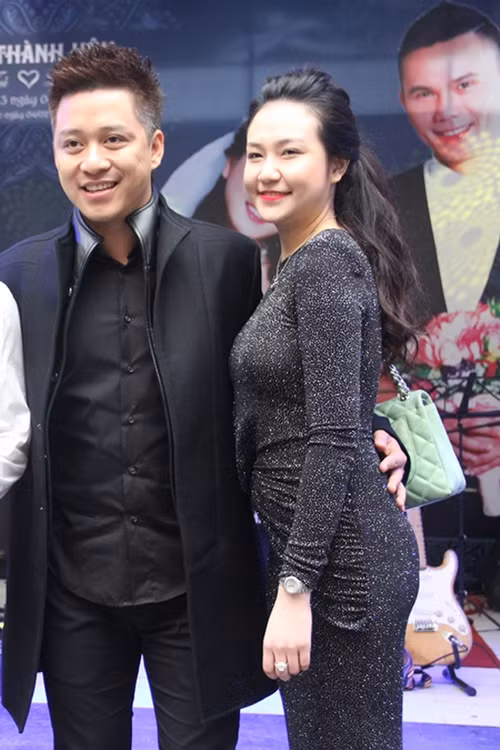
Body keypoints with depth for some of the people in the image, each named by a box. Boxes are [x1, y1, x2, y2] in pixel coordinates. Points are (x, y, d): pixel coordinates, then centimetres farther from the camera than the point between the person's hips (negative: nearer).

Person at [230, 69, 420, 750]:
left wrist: (294, 587, -21)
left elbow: (335, 438, -22)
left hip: (339, 560, -9)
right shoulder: (303, 261, 13)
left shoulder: (327, 260, -16)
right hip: (315, 549, 9)